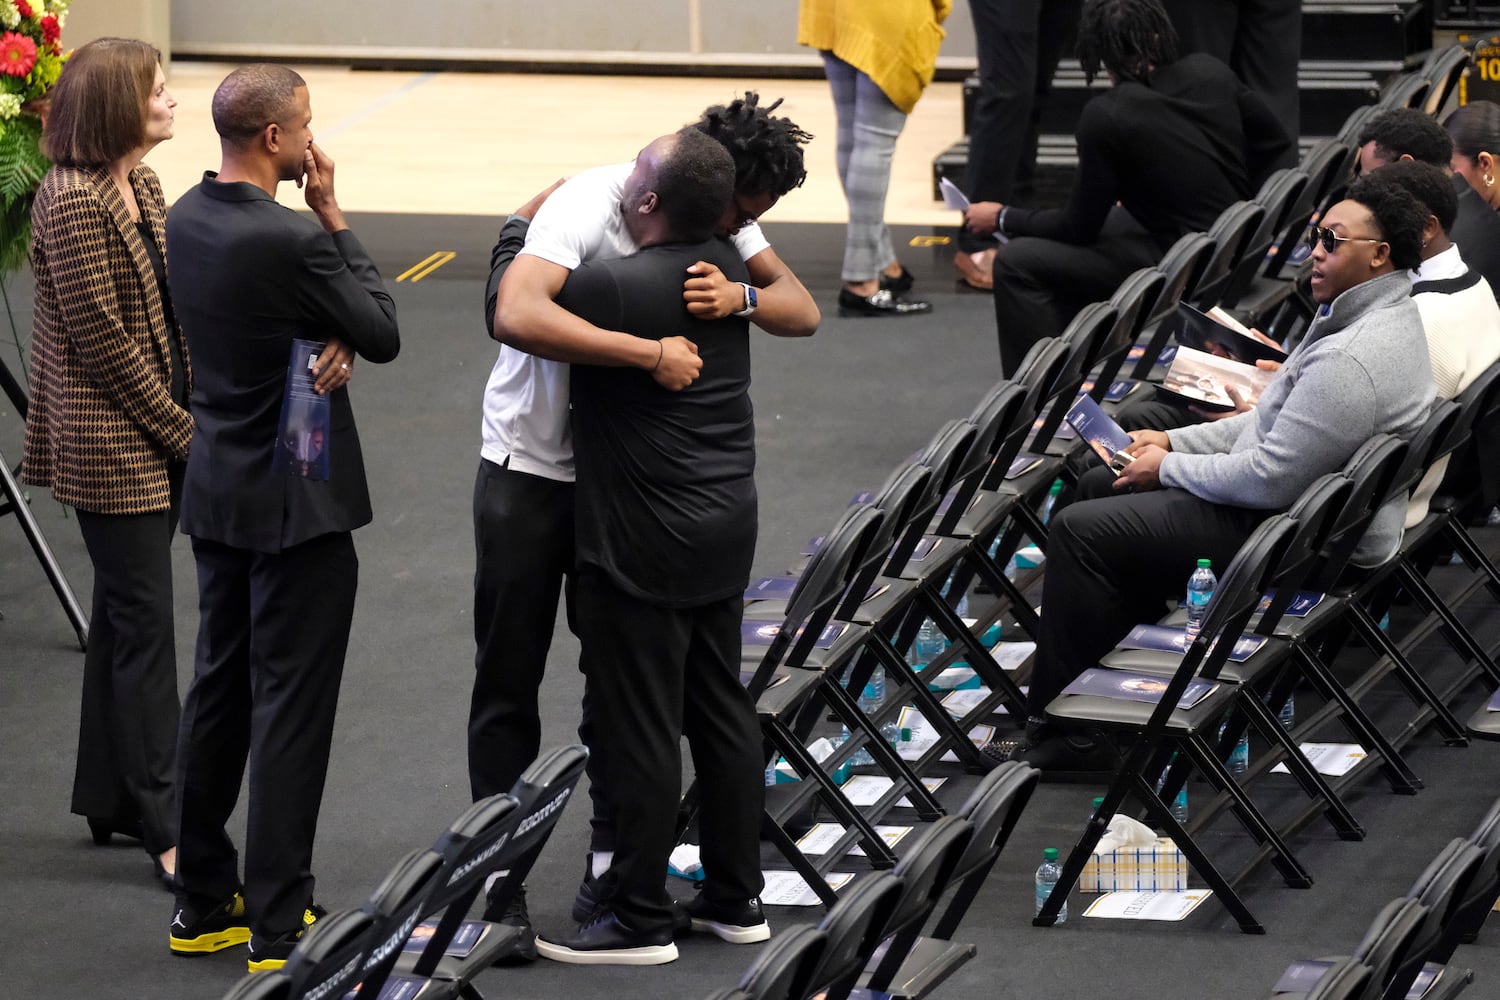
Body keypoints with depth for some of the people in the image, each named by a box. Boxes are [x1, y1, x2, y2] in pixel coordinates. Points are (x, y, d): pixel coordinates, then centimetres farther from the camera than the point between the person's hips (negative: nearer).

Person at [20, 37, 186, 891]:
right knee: (145, 624, -6)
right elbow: (102, 339, -19)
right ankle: (164, 827, -2)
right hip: (114, 448, -9)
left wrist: (196, 418, 4)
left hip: (159, 442, 9)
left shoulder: (143, 188, 9)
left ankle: (111, 799, 26)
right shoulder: (73, 204, -19)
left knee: (125, 619, 16)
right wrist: (183, 431, -14)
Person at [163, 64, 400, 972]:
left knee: (218, 691, 16)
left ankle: (204, 903, 24)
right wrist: (334, 216, -9)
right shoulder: (291, 241, -24)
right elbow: (384, 335, -11)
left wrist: (329, 345, -8)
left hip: (219, 489, 8)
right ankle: (278, 925, 0)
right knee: (291, 709, -3)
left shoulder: (185, 221, 2)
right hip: (299, 503, -8)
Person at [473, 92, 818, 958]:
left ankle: (614, 857, 24)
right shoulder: (586, 207, -26)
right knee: (510, 682, 2)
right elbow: (517, 316, -43)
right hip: (530, 473, -6)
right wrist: (652, 352, -44)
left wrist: (740, 296, -32)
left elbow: (803, 311, -10)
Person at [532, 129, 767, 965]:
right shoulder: (726, 267, 1)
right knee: (723, 712, 15)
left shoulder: (616, 290, -22)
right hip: (726, 529, 8)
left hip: (646, 547, -8)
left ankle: (639, 920, 8)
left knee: (640, 731, 0)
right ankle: (736, 897, 24)